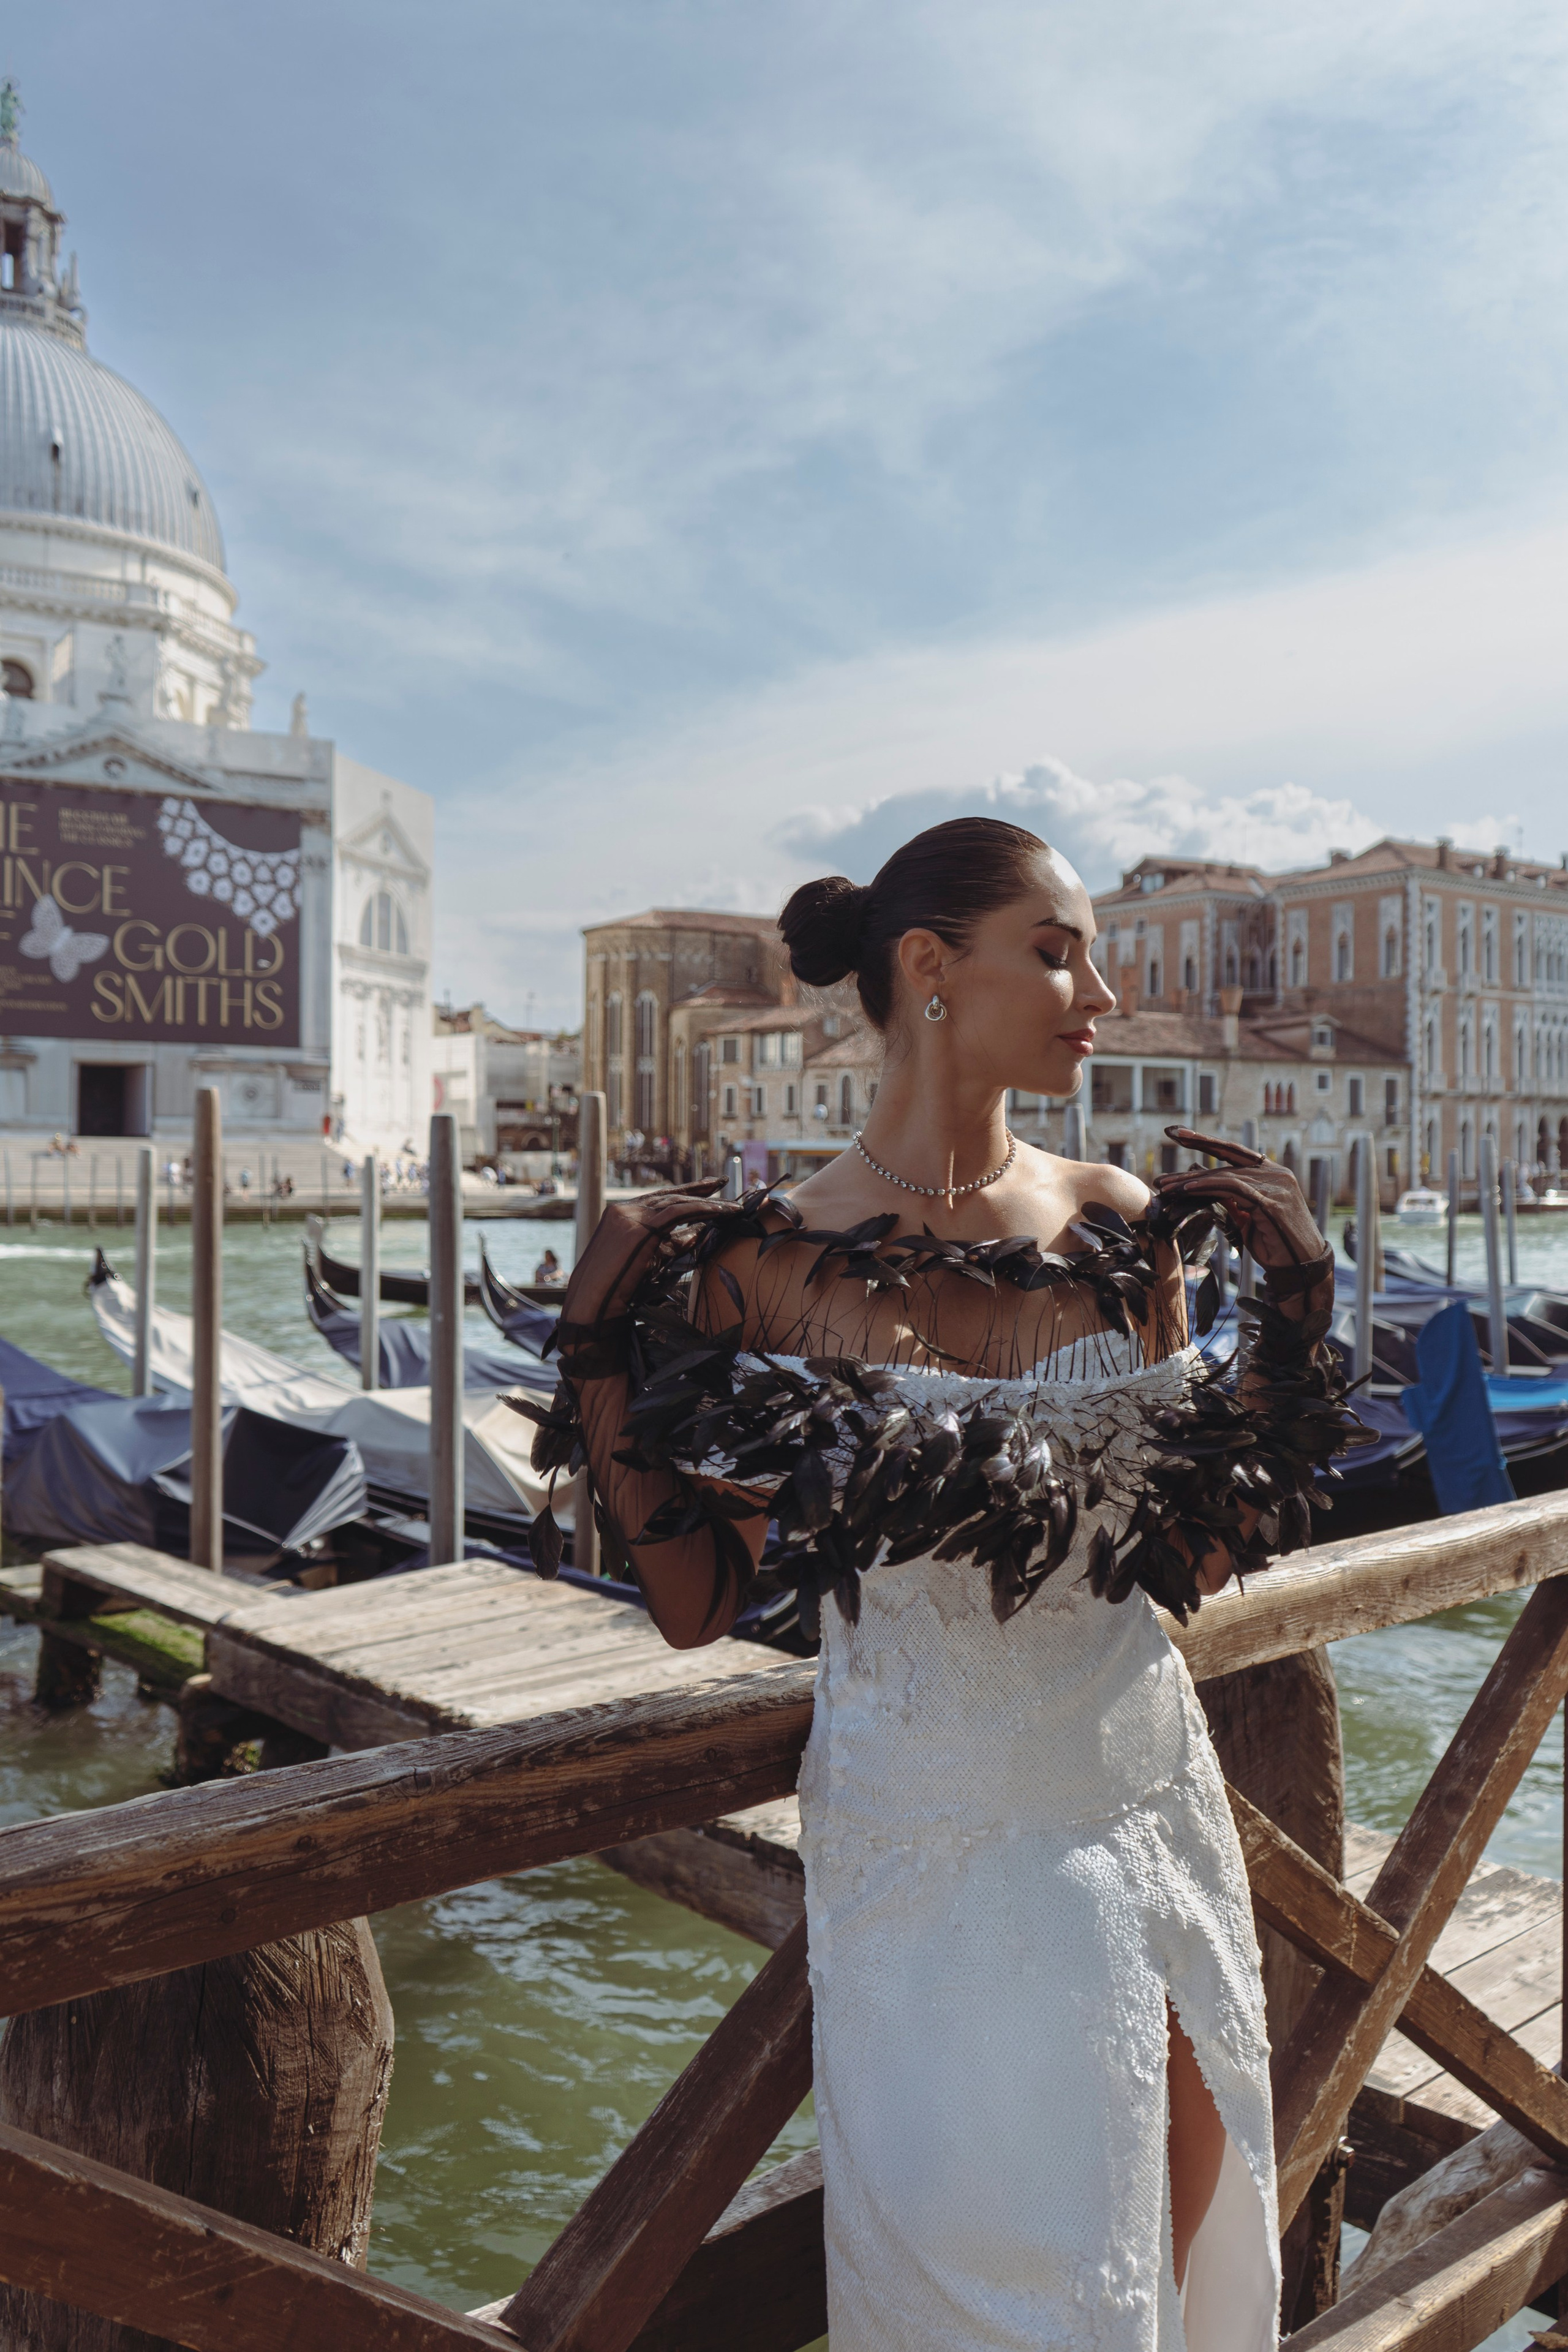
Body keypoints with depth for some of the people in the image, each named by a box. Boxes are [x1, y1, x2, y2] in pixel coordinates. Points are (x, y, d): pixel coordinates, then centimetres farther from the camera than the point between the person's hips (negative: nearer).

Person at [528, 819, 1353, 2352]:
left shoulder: (1122, 1230, -3)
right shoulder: (767, 1262, -12)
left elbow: (1190, 1563, 3)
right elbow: (698, 1605, -8)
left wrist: (1292, 1315, -3)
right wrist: (599, 1352, -15)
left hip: (1151, 1821, 4)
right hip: (927, 1847, -4)